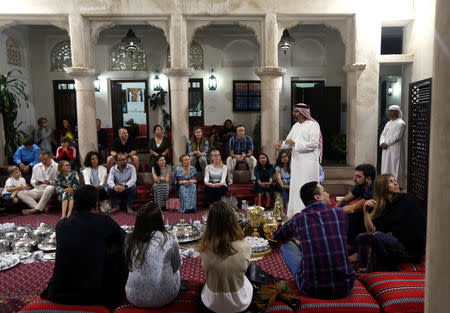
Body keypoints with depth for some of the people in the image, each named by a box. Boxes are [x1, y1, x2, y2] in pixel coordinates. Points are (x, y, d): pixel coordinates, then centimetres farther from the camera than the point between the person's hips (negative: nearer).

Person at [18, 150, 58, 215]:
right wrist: (36, 182, -9)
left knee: (50, 188, -41)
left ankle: (35, 209, -30)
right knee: (20, 193, -17)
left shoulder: (56, 166, 0)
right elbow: (32, 180, 15)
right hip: (37, 190, 5)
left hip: (48, 189, -5)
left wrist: (50, 182, -25)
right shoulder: (36, 167, 16)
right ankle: (42, 207, -31)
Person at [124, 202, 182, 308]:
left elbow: (130, 267, 6)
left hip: (135, 298, 3)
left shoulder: (130, 240, -9)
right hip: (164, 298, -2)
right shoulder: (170, 240, -17)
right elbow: (177, 265, 0)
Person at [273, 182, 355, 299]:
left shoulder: (298, 218, -2)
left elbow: (277, 236, 18)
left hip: (311, 289, -2)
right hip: (345, 287, 2)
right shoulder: (340, 213, 1)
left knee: (286, 245, 18)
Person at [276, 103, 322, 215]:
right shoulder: (295, 126, 16)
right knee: (295, 188, 9)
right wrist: (281, 144, -5)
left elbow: (313, 144, -17)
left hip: (308, 162, -8)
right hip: (296, 161, 8)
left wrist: (295, 143, -19)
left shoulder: (313, 125, -8)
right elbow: (289, 140, 18)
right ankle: (294, 213, 16)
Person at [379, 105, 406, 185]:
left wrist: (387, 144, -15)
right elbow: (383, 134, 12)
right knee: (386, 166, 7)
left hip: (395, 149, -7)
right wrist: (382, 143, -7)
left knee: (395, 165, -6)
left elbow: (397, 136, -14)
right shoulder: (388, 123, 18)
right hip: (385, 148, 7)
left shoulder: (401, 123, -5)